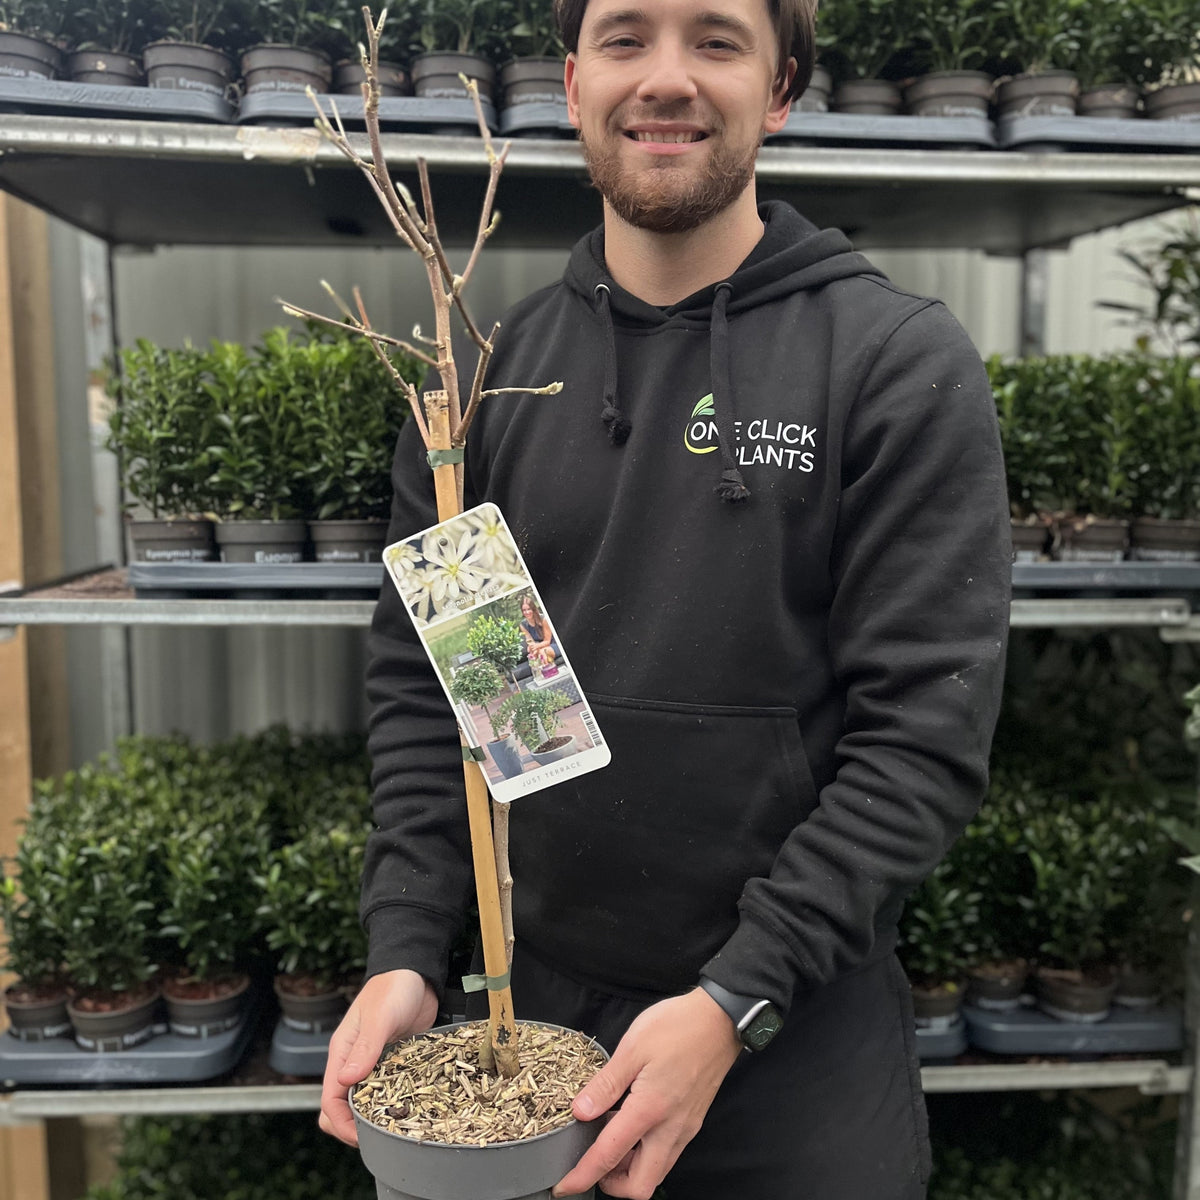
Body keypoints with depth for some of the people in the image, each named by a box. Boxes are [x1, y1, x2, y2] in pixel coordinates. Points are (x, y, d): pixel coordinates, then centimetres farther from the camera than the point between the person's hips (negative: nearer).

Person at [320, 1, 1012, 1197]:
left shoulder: (902, 364, -9)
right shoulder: (489, 367, 1)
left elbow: (927, 731, -13)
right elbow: (419, 678, 3)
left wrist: (735, 998, -17)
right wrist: (405, 950, -7)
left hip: (799, 1030, -2)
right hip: (537, 1007, 3)